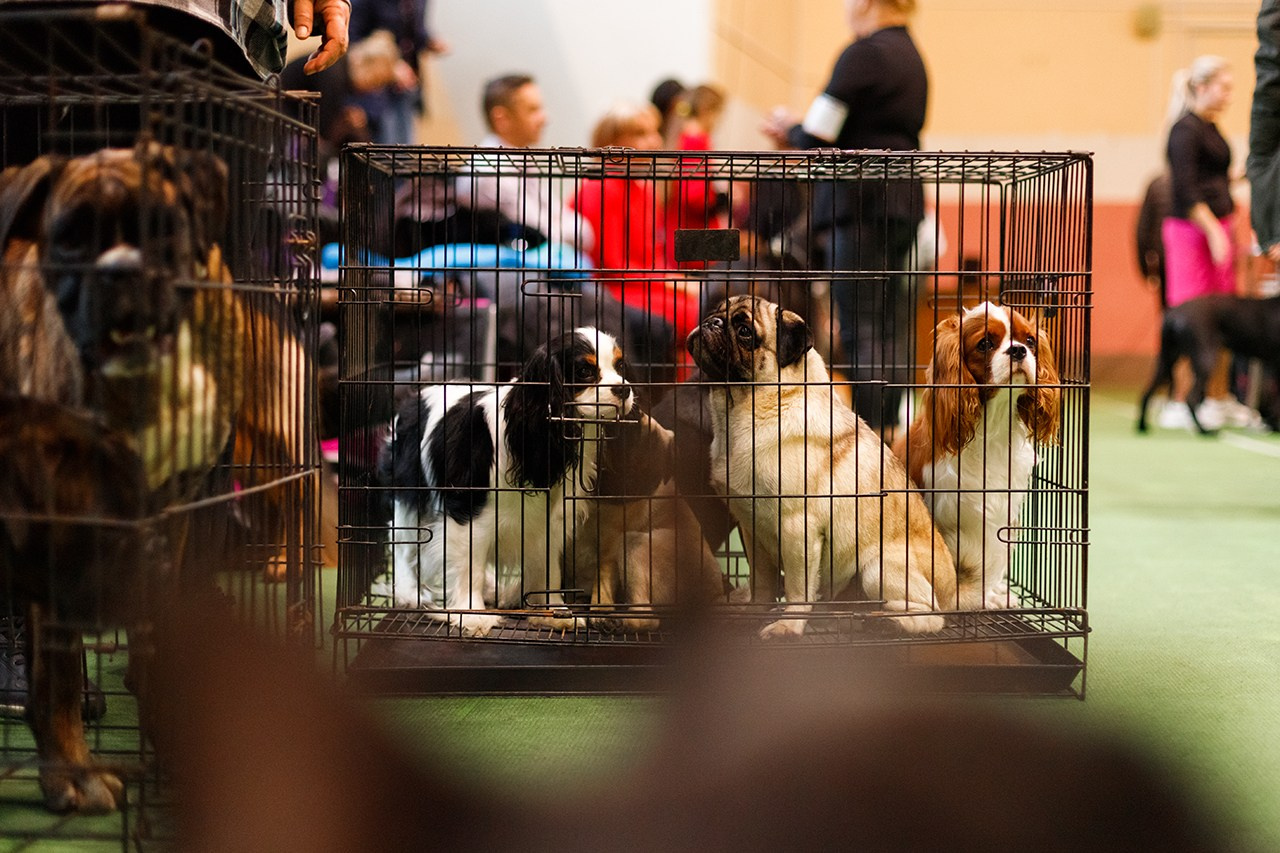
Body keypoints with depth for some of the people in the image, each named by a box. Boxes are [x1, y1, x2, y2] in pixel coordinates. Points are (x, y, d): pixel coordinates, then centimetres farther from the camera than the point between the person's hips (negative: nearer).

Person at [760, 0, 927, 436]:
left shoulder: (865, 53, -11)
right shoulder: (910, 56, 18)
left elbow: (818, 137, -14)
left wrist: (790, 131, 7)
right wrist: (798, 135, 20)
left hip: (862, 204, -9)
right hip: (902, 203, 9)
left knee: (861, 330, -8)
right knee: (889, 330, 11)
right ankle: (888, 429, 14)